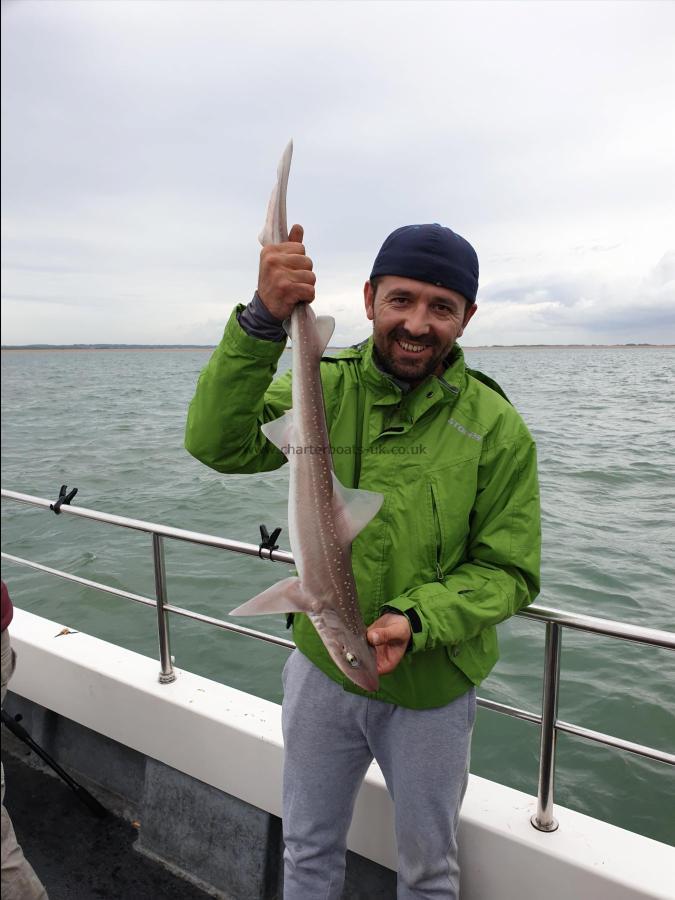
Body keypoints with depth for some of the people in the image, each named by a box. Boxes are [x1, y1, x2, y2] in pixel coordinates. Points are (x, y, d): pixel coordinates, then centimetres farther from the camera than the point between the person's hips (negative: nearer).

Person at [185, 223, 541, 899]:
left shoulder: (496, 428, -14)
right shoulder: (323, 388, -10)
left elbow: (509, 571, -10)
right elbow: (216, 443, -26)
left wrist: (416, 619, -26)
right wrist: (262, 320, -38)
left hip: (433, 688, -1)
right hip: (320, 668, 2)